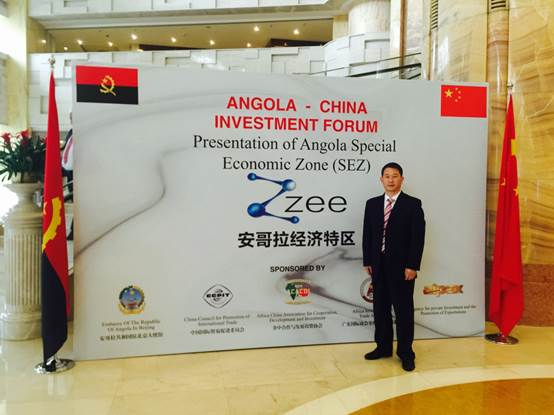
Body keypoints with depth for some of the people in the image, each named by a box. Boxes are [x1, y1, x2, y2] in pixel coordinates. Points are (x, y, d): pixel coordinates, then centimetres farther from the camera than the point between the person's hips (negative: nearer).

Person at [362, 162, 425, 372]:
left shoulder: (413, 204, -4)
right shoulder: (372, 204, 9)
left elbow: (418, 237, -8)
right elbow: (367, 234, 9)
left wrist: (412, 266, -13)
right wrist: (367, 261, 4)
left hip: (401, 266, -4)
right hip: (378, 264, 4)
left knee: (403, 309, 3)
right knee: (380, 308, 12)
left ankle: (405, 353, 14)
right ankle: (383, 347, 26)